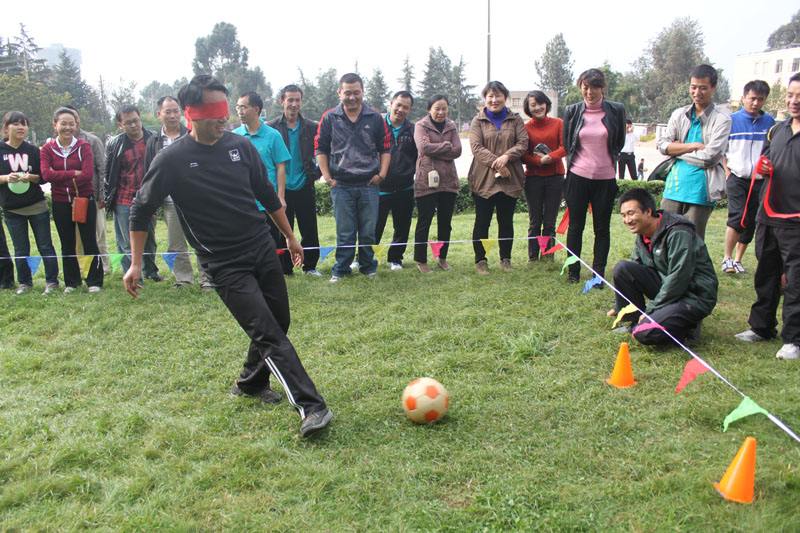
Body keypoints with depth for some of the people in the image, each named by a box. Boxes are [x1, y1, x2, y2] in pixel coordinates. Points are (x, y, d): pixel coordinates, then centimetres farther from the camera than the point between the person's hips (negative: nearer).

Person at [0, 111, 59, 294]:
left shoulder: (33, 150, 2)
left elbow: (43, 177, 3)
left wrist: (30, 177, -17)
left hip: (37, 205, 0)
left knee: (45, 245, 3)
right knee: (20, 249, 8)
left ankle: (52, 281, 11)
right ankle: (24, 282, 22)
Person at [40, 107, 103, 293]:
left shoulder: (84, 146, -4)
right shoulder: (47, 149, 0)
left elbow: (88, 174, -16)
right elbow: (46, 174, -13)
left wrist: (61, 177, -13)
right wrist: (74, 173, -17)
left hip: (85, 200, -2)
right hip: (60, 203, 2)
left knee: (89, 242, 2)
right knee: (67, 244, 12)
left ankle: (95, 281, 11)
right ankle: (71, 282, 22)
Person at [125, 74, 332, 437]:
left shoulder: (241, 146, 3)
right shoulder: (172, 160, -9)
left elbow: (267, 195, 14)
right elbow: (142, 209, 1)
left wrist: (290, 237, 19)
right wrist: (136, 264, 1)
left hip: (264, 250, 6)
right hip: (225, 265, -5)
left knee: (278, 323, 11)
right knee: (268, 334, -13)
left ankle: (251, 383, 35)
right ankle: (312, 407, -13)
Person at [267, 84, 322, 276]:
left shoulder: (312, 127, 3)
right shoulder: (271, 128, 0)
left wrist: (317, 172, 1)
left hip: (305, 187, 1)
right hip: (281, 188, -1)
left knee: (309, 230, 5)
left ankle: (310, 266, 17)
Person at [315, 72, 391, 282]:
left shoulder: (375, 118, 3)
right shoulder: (330, 118, 1)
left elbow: (385, 147, 10)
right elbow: (321, 149, 6)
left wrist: (382, 174, 1)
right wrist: (327, 176, 0)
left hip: (369, 184, 1)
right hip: (341, 185, -1)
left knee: (368, 231, 8)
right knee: (344, 233, 4)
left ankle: (368, 267, 23)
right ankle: (341, 269, 15)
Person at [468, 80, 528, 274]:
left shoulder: (515, 120, 9)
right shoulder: (478, 121, 4)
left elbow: (523, 143, -1)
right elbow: (476, 147, -7)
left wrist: (506, 156, -18)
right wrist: (495, 162, -19)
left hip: (510, 179, 2)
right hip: (484, 178, -1)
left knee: (506, 221, 10)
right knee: (482, 221, 4)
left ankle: (505, 258, 22)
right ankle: (480, 260, 14)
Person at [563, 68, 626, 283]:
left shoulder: (616, 110, -1)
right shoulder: (572, 111, 1)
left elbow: (620, 142, 10)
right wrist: (578, 160, 13)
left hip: (605, 178, 0)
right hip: (578, 176, 1)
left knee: (602, 228, 6)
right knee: (575, 226, 7)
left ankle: (598, 273, 15)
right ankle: (573, 271, 17)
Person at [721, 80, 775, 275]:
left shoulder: (769, 122, 5)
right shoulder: (731, 120, -1)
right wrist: (727, 171, -3)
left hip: (760, 180, 3)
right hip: (737, 178, -3)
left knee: (751, 222, 6)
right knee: (737, 217, -15)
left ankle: (738, 259, 19)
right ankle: (727, 258, -2)